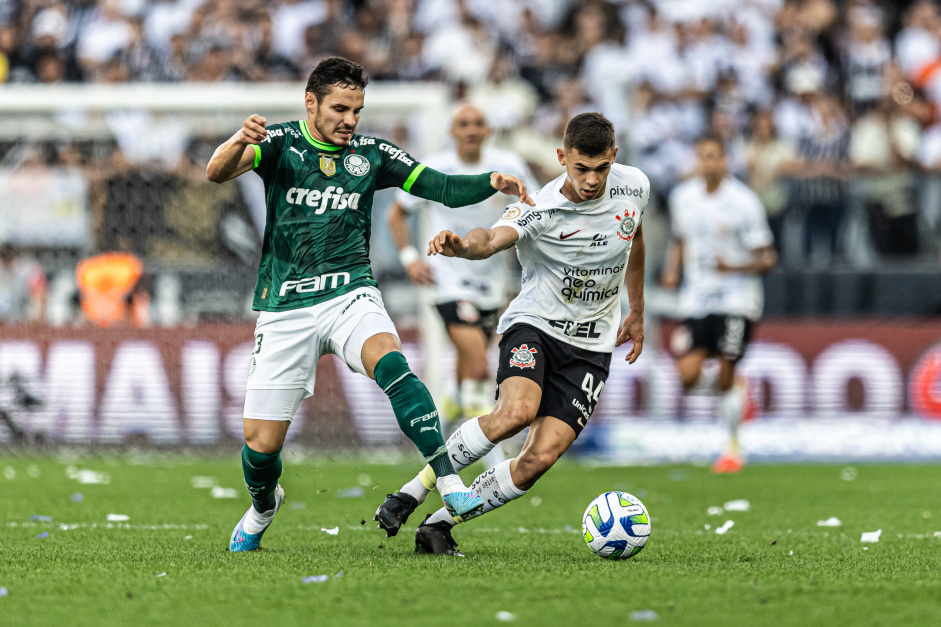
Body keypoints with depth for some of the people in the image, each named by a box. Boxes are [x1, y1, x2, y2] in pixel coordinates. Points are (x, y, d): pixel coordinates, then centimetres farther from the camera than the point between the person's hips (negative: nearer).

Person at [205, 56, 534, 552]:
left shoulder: (371, 154, 6)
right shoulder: (281, 143, -2)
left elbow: (442, 187, 3)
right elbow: (216, 173, -18)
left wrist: (493, 182, -16)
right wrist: (239, 142, -40)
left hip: (349, 293, 1)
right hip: (285, 307, -1)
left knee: (389, 361, -33)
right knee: (261, 442, 0)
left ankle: (449, 483, -36)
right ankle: (263, 507, 35)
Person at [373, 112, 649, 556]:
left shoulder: (634, 186, -4)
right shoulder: (540, 209, -18)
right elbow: (493, 239, -39)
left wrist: (637, 312, 26)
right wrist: (462, 245, -63)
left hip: (591, 345, 4)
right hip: (533, 324, -3)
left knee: (541, 457, -15)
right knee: (516, 411, -33)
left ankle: (440, 524, 0)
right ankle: (414, 491, -14)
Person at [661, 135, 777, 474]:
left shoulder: (743, 202, -11)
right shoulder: (682, 197, 5)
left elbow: (767, 259, -8)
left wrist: (734, 268, -24)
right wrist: (673, 271, 4)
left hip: (736, 297, -4)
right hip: (696, 299, 4)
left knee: (726, 375, -7)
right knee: (689, 377, -9)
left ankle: (733, 448, 12)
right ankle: (736, 385, 25)